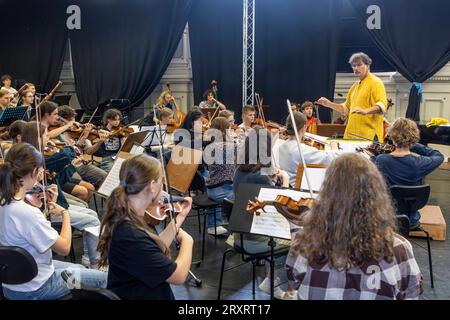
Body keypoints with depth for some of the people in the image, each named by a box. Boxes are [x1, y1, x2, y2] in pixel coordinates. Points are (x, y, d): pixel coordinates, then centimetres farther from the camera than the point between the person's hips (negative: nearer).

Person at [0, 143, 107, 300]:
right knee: (103, 278, 9)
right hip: (33, 289, -9)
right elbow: (64, 248, -25)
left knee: (80, 268, 29)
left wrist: (49, 207, -1)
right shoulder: (27, 213, -34)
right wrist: (65, 213, -11)